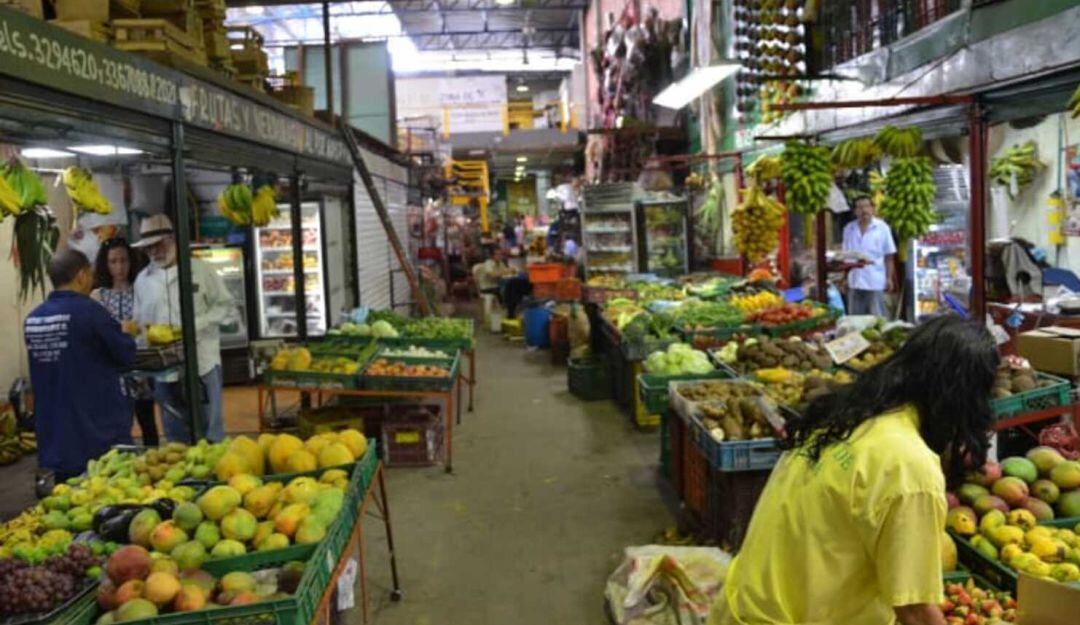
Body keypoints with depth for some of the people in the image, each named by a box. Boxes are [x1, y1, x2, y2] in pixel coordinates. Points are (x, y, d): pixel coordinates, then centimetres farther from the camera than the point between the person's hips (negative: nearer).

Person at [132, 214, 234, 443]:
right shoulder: (142, 280, 11)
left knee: (210, 432, 3)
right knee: (176, 437, 11)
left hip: (202, 364, -3)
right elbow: (140, 322, 17)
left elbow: (225, 306, 1)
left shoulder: (200, 269, 0)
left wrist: (196, 325, -13)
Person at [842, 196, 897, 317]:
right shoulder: (848, 229, 7)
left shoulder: (882, 227, 0)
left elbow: (889, 256, 0)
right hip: (855, 282, 3)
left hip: (876, 282, -3)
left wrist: (889, 278, -6)